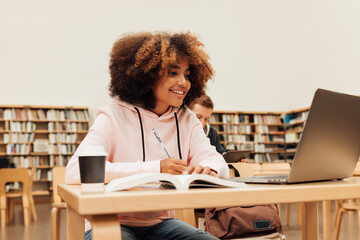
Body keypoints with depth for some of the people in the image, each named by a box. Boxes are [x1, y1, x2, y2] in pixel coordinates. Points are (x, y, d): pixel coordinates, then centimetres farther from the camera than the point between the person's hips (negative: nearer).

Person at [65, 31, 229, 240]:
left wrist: (208, 169, -31)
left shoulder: (186, 119, 5)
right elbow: (76, 171, -24)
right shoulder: (115, 116, -11)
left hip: (160, 223, 5)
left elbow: (217, 161, -5)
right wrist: (154, 168, -30)